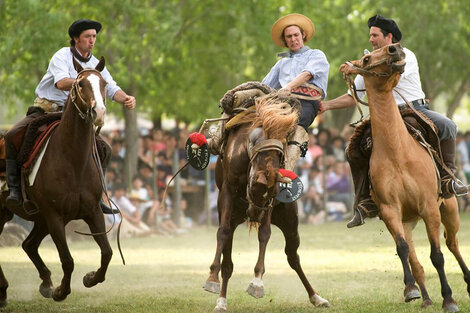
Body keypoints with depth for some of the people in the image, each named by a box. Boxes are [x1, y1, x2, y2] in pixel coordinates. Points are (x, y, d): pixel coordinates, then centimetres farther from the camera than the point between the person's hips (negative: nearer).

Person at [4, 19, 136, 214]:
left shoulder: (95, 64, 6)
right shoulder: (62, 56, -10)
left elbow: (112, 89, 0)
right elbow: (61, 83, -27)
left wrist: (126, 99, -22)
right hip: (44, 110, -5)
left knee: (103, 149, -5)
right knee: (13, 136, -29)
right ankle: (15, 189, -22)